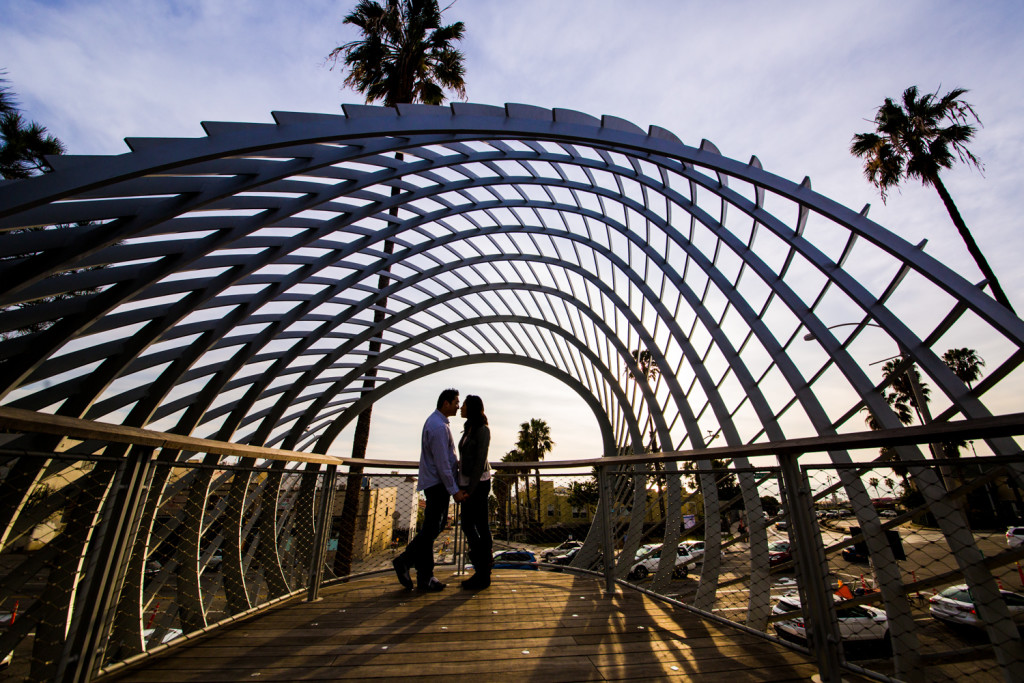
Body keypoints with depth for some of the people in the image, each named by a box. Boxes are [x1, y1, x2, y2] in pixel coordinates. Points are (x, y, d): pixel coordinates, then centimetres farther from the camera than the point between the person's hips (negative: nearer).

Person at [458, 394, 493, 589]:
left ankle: (484, 576, 13)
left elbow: (480, 461, -18)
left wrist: (470, 489, -19)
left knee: (480, 526, 0)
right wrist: (461, 485, 15)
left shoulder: (483, 430, -14)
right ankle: (481, 571, 27)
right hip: (467, 482, 9)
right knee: (468, 525, 13)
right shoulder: (468, 429, 12)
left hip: (478, 483, -9)